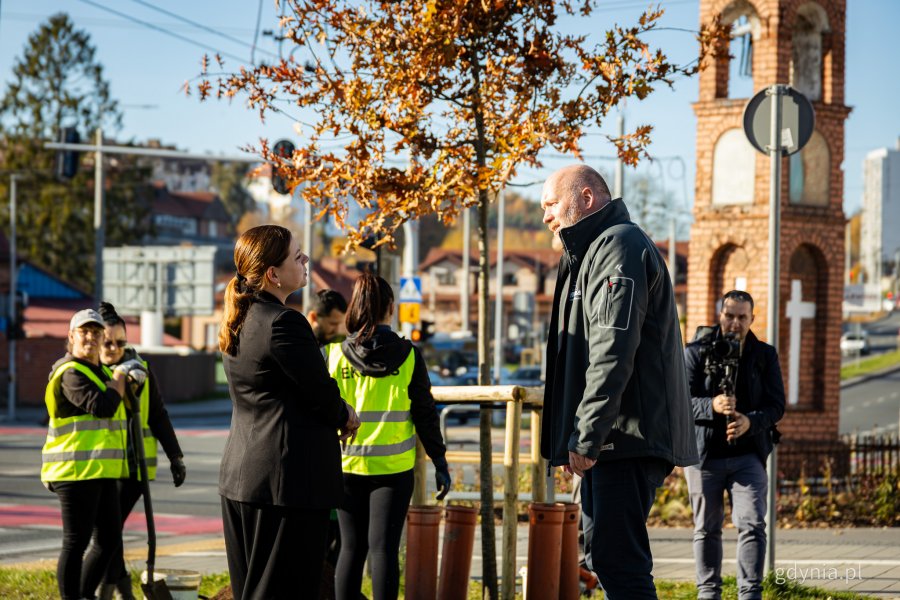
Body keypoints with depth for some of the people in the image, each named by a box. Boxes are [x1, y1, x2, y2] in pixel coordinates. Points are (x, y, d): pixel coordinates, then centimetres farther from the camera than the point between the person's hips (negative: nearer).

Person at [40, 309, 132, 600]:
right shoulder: (71, 374, -12)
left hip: (101, 471, 10)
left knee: (109, 539, 13)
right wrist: (120, 375, -11)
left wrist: (131, 379, 12)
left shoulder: (97, 370, 19)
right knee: (76, 542, -6)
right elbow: (103, 406, -23)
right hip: (76, 470, -10)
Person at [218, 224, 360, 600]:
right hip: (288, 478, -9)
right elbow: (321, 394, -13)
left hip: (240, 477, 9)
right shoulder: (283, 323, -18)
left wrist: (337, 415, 5)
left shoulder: (241, 322, 12)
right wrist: (346, 417, 8)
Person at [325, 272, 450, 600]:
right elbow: (425, 414, -3)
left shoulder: (335, 354, -4)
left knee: (351, 548, 10)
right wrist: (440, 462, 5)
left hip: (348, 465, 1)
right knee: (383, 547, 0)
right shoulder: (408, 355, -6)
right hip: (393, 467, -1)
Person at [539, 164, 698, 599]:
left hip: (626, 437, -11)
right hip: (612, 440, 11)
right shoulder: (594, 250, 25)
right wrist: (582, 437, 19)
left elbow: (612, 354, -20)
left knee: (617, 559, -15)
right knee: (603, 554, 14)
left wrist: (587, 436, -22)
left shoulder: (618, 246, -9)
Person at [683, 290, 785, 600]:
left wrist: (750, 421, -21)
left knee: (752, 524, -11)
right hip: (704, 454, 0)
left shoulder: (765, 355, 6)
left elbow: (776, 405, 0)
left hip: (748, 454, 0)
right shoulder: (696, 352, 0)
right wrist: (712, 406, -28)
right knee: (707, 528, 9)